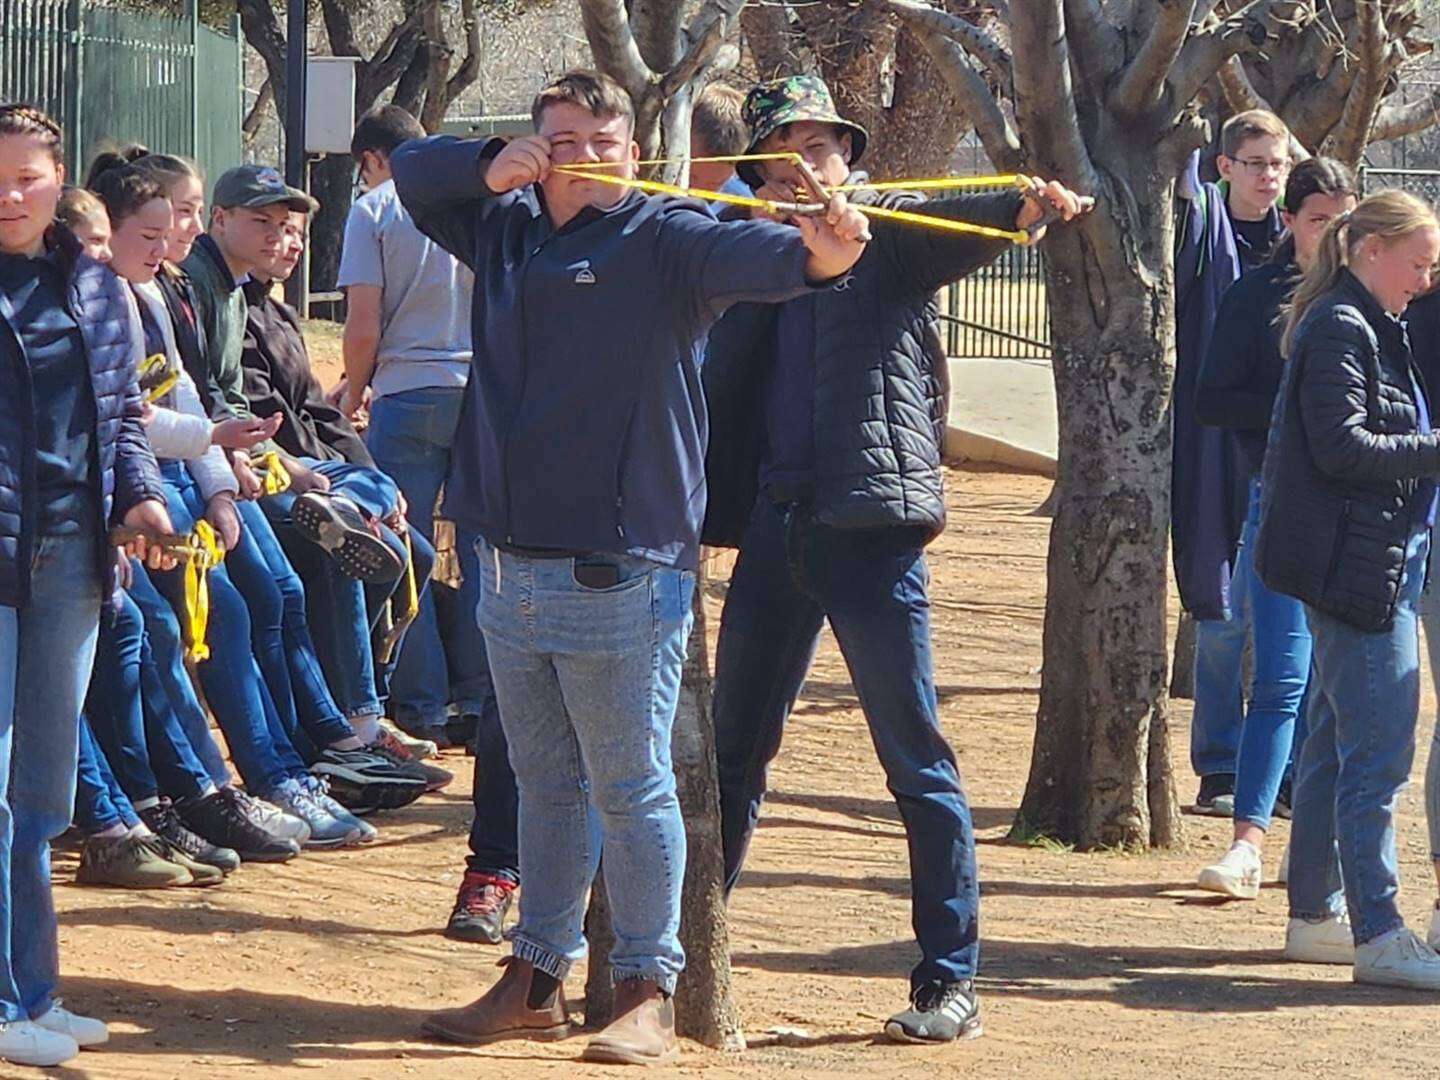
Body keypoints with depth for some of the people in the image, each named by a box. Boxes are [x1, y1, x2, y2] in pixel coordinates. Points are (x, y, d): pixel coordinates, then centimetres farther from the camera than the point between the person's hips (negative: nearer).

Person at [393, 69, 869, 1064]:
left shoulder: (663, 239, -7)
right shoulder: (506, 229, 12)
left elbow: (740, 255, -25)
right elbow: (412, 169, 18)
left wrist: (814, 252, -49)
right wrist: (492, 166, -4)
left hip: (620, 578, -6)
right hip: (511, 565, 6)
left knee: (630, 788, -1)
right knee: (545, 784, 16)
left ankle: (649, 993, 6)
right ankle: (537, 982, 25)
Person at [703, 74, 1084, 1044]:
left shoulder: (893, 229, 0)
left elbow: (962, 227, -23)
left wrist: (1025, 207, -43)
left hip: (871, 525, -5)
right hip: (774, 524, 5)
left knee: (918, 760, -4)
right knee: (734, 749, 13)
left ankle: (951, 981, 1)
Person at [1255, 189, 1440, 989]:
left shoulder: (1369, 328, 19)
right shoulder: (1341, 329, -13)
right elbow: (1342, 448, -20)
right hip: (1357, 564, -11)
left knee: (1335, 744, 15)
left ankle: (1315, 916, 22)